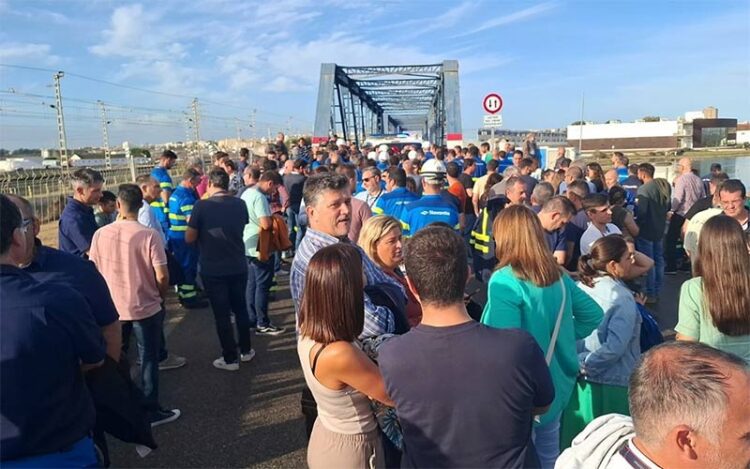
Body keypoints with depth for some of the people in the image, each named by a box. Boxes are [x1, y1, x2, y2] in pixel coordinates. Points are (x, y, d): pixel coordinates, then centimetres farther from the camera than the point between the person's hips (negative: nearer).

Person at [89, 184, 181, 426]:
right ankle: (151, 410, 18)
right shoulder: (149, 235, -17)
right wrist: (161, 296, 3)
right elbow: (162, 276, -17)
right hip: (145, 307, -3)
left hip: (112, 308, 4)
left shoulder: (100, 235, -7)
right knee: (148, 359, 9)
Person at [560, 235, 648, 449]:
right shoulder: (622, 297, -16)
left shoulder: (579, 287, 1)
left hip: (581, 381, 6)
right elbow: (614, 348, -24)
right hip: (612, 385, -6)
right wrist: (584, 364, -13)